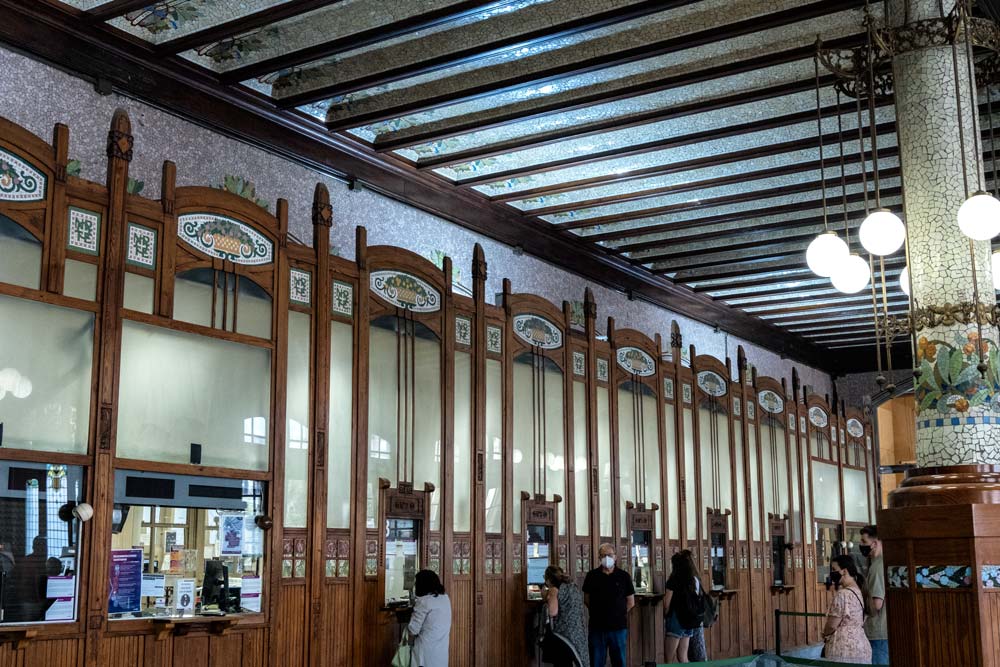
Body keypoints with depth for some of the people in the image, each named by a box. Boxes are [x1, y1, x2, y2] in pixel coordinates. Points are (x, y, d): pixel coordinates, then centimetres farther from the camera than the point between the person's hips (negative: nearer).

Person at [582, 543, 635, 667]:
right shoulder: (592, 576, 2)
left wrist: (619, 614, 6)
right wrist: (598, 613, 7)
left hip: (618, 626, 0)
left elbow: (631, 602, 8)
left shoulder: (623, 576, 2)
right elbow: (586, 600, 11)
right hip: (597, 627, 0)